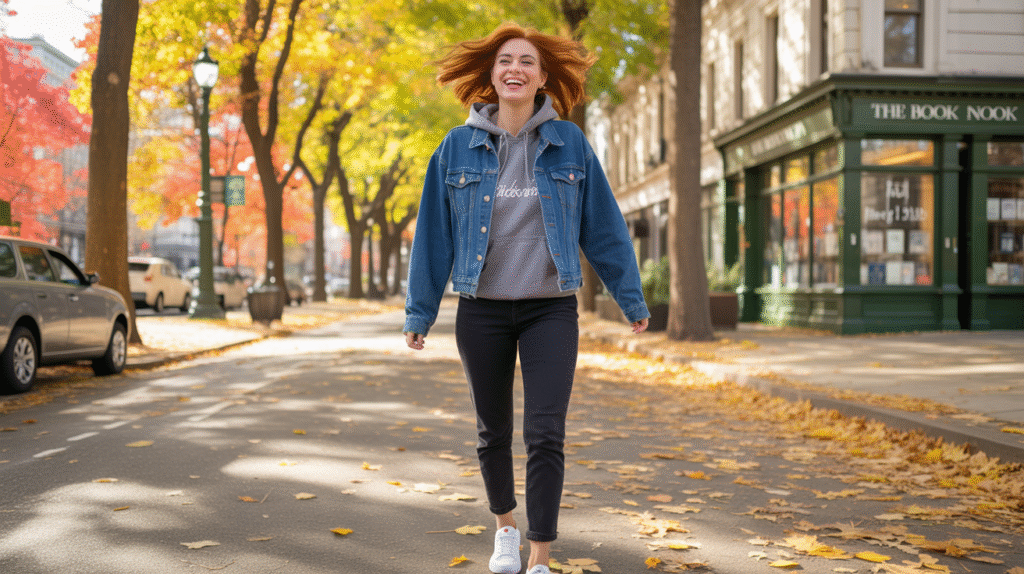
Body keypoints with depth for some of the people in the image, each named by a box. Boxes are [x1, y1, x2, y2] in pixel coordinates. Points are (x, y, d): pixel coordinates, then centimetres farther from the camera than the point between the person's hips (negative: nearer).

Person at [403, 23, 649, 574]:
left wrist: (632, 300, 7)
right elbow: (433, 233, 4)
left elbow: (604, 227, 4)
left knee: (545, 437, -8)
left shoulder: (569, 144, 0)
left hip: (550, 311, -1)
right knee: (492, 431, 14)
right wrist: (419, 312, 5)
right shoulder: (458, 146, 0)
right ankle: (505, 527, 38)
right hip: (482, 311, 1)